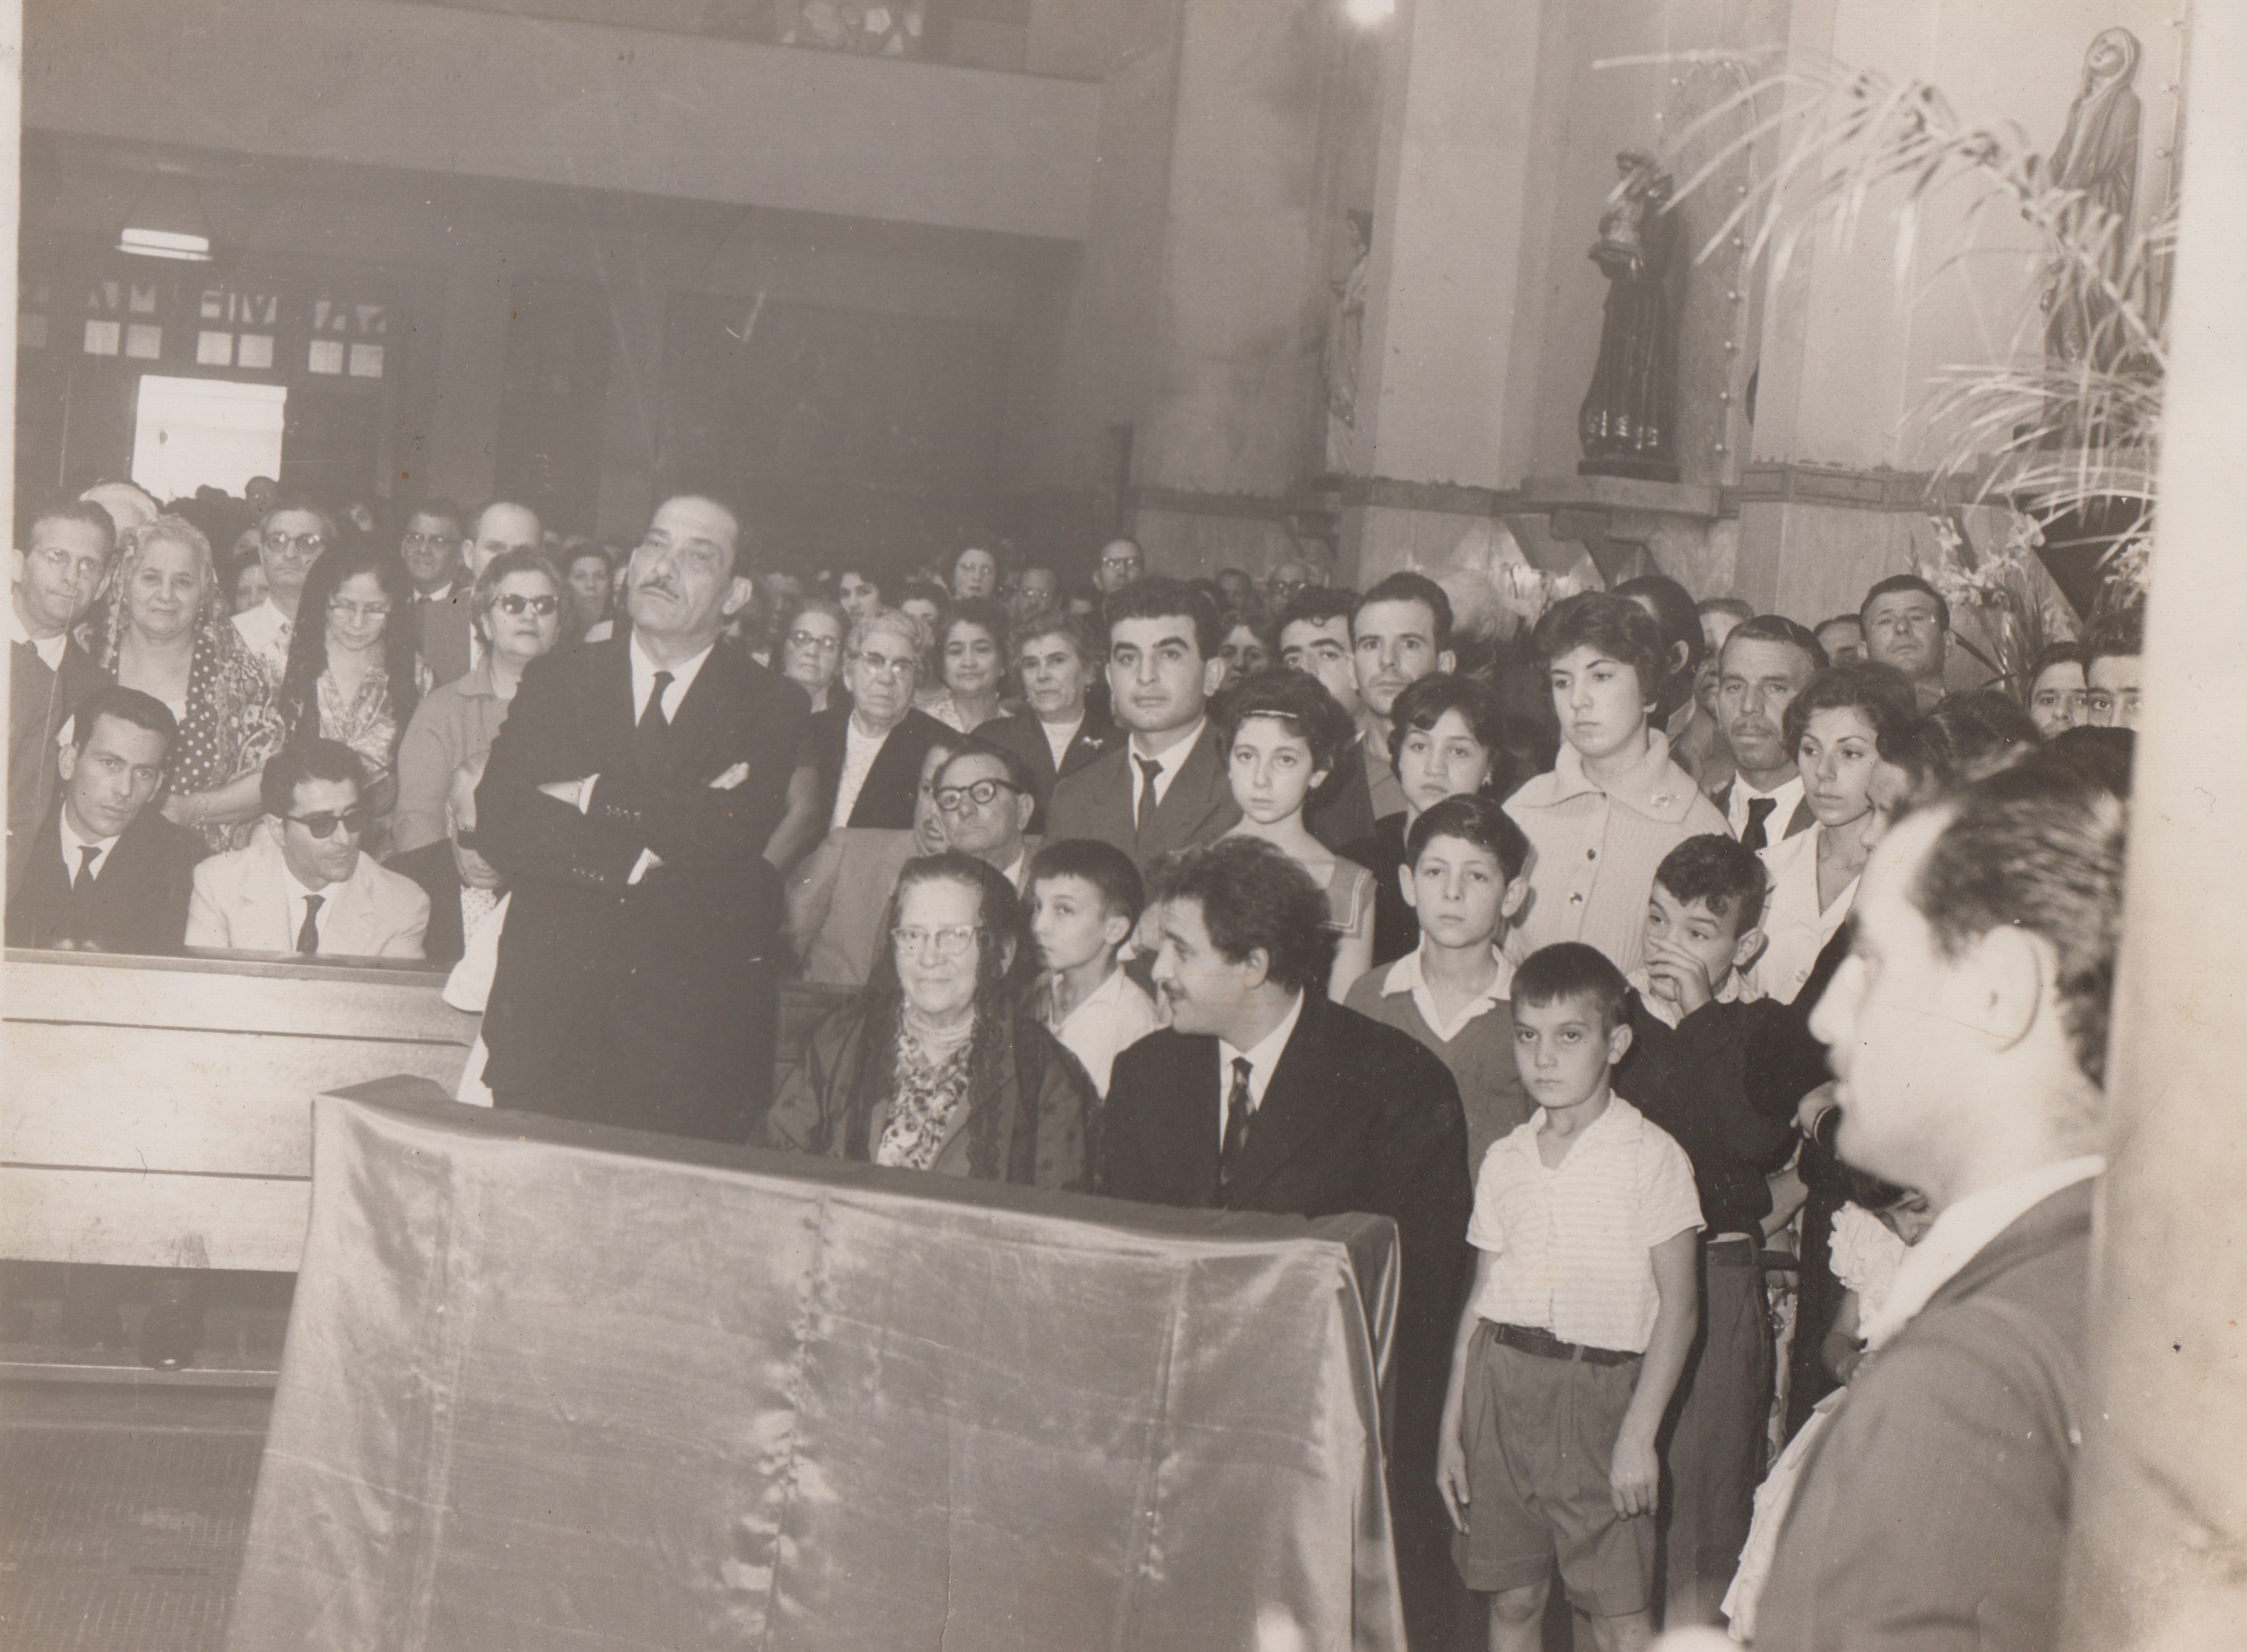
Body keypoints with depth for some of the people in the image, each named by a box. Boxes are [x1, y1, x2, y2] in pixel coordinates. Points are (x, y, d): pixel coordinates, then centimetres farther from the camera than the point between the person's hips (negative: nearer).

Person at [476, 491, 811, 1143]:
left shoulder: (771, 706, 5)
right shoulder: (555, 680, 11)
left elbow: (727, 831, -12)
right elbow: (499, 825, -2)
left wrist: (588, 796, -7)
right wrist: (640, 854, -12)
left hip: (695, 1023, -1)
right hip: (550, 1013, 2)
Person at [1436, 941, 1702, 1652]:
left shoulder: (1650, 1156, -3)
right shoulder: (1504, 1161, 10)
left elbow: (1678, 1302, -6)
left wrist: (1639, 1432, -12)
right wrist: (1451, 1426, 11)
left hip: (1598, 1384, -4)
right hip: (1500, 1379, 4)